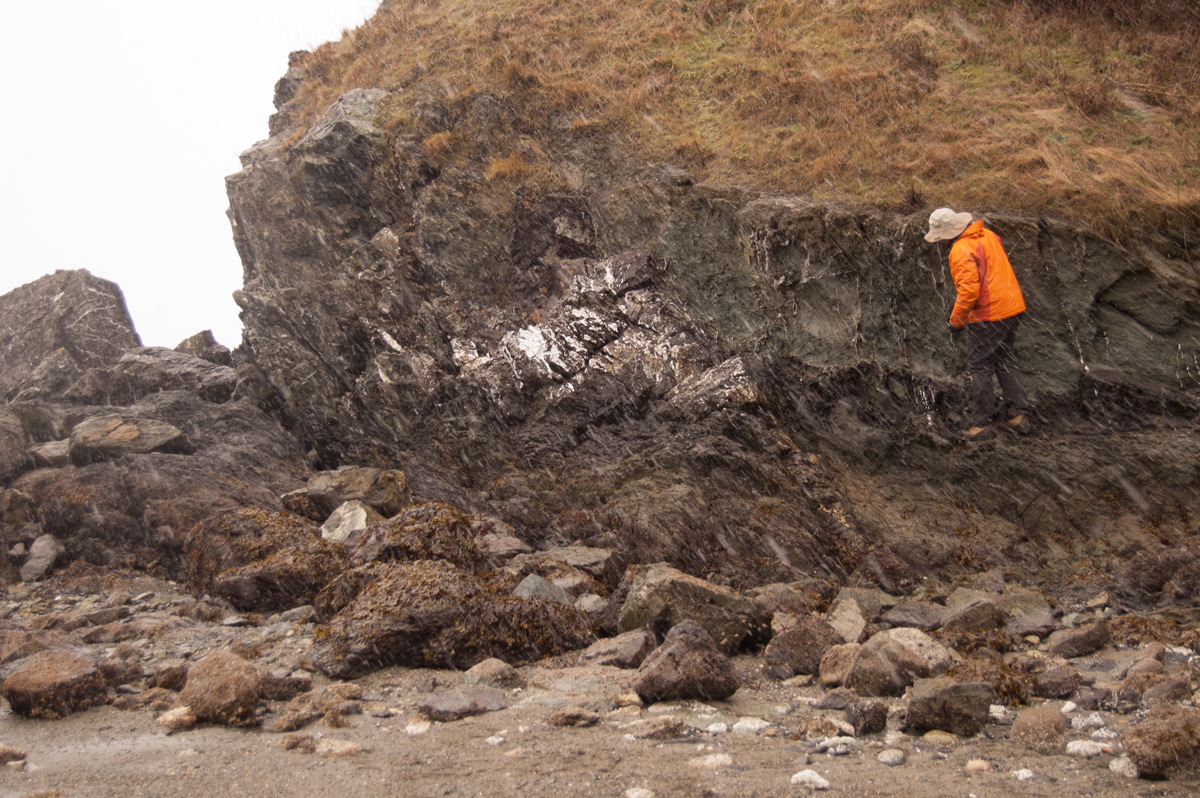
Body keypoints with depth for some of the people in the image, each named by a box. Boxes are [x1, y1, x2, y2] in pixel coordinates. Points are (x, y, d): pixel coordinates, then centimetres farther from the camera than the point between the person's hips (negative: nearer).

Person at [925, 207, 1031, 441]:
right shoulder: (988, 235, 9)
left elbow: (969, 289, -23)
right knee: (1005, 362, 19)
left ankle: (982, 424, 5)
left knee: (980, 368, 1)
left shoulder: (961, 251, -18)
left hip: (987, 316, -9)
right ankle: (1018, 415, 21)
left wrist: (956, 319, -11)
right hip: (1013, 307, 9)